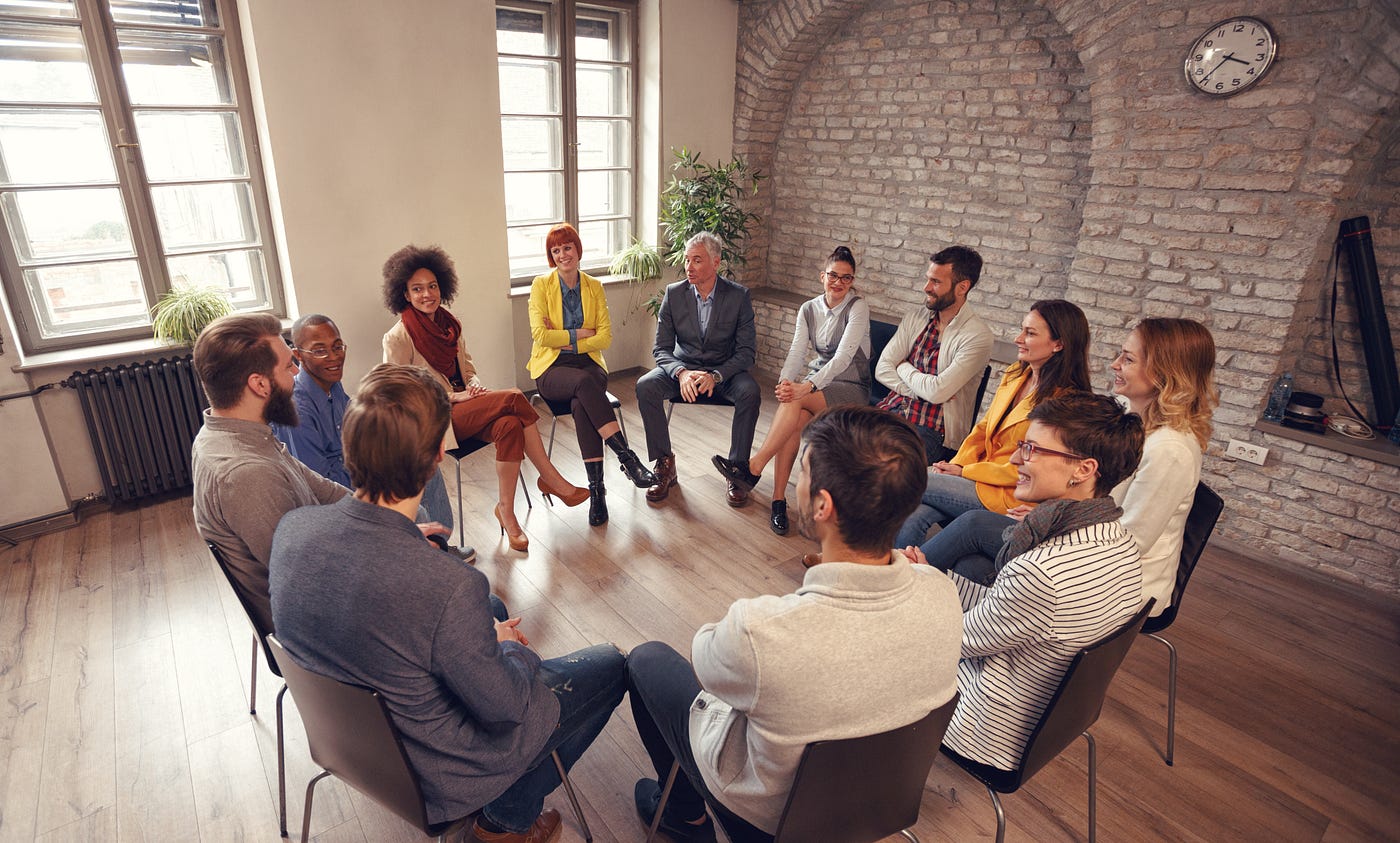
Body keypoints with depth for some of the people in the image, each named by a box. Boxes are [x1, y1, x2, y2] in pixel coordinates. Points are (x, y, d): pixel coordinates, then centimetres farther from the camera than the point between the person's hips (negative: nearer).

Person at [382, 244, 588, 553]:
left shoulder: (449, 324, 10)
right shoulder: (398, 338, -9)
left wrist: (476, 387, -5)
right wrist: (456, 396, -16)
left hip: (465, 406, 6)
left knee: (510, 426, -28)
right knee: (514, 397, -25)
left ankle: (506, 512, -18)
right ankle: (553, 480, -17)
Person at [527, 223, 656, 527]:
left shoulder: (594, 287, 9)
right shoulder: (541, 285, 3)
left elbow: (605, 337, 1)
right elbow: (540, 335, -8)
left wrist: (565, 340, -7)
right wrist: (580, 333, -7)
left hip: (589, 363, 2)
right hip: (552, 368, -1)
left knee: (581, 404, -34)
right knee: (584, 383, -37)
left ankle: (596, 488, -33)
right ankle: (627, 458, -39)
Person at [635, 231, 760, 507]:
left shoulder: (738, 296, -8)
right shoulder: (674, 293, -4)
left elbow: (746, 350, -10)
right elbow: (661, 348, -5)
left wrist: (716, 376, -28)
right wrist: (681, 373, -27)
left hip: (724, 369, -1)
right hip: (682, 367, 2)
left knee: (749, 392, -33)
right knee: (645, 386, -26)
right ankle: (665, 465, -12)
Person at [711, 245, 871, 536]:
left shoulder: (858, 308, -9)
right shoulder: (808, 310, 7)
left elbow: (843, 356, -22)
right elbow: (797, 352, -5)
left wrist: (806, 386, -36)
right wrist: (784, 382, -27)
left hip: (851, 389, -4)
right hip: (816, 383, 4)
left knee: (794, 401, -34)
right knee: (796, 419, -31)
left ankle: (753, 468, -32)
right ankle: (778, 500, -28)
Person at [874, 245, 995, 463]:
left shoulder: (977, 336, -9)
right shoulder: (915, 318, 10)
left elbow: (937, 391, -17)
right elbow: (882, 369, 3)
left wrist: (903, 367, 0)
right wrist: (923, 390, -10)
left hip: (932, 428, -5)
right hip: (893, 409, 6)